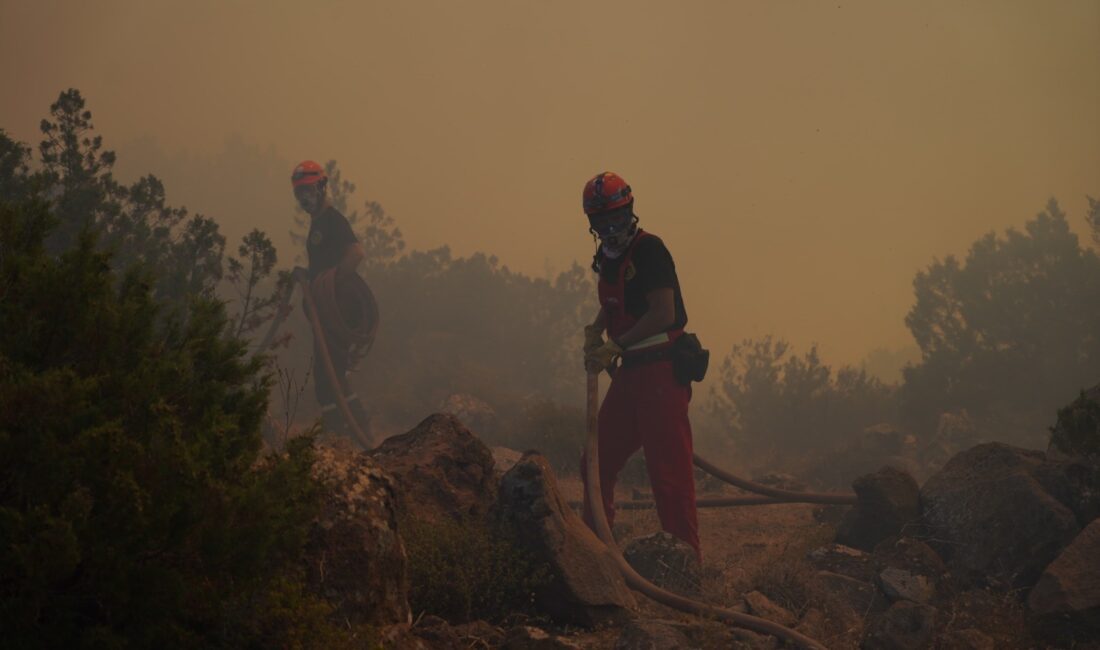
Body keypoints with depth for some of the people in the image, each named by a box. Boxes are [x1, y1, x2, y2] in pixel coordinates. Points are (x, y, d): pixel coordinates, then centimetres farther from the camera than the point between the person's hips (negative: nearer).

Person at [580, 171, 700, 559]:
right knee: (598, 461, 15)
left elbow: (663, 313, -20)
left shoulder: (649, 250, -13)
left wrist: (615, 347, -18)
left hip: (662, 370, -9)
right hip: (630, 373, 9)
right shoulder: (608, 257, 13)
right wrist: (595, 331, 7)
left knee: (667, 470, -9)